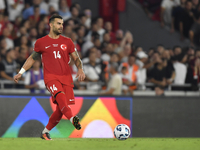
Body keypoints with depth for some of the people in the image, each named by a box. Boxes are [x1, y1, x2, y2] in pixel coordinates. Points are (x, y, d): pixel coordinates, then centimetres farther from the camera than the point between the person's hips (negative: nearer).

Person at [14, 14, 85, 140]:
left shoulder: (67, 42, 13)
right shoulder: (41, 42, 9)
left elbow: (76, 58, 16)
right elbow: (32, 58, 22)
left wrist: (81, 70, -3)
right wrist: (20, 73, 19)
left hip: (66, 77, 3)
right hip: (50, 77, -3)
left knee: (61, 109, -3)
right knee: (60, 95, -33)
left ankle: (45, 132, 14)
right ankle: (72, 119, -52)